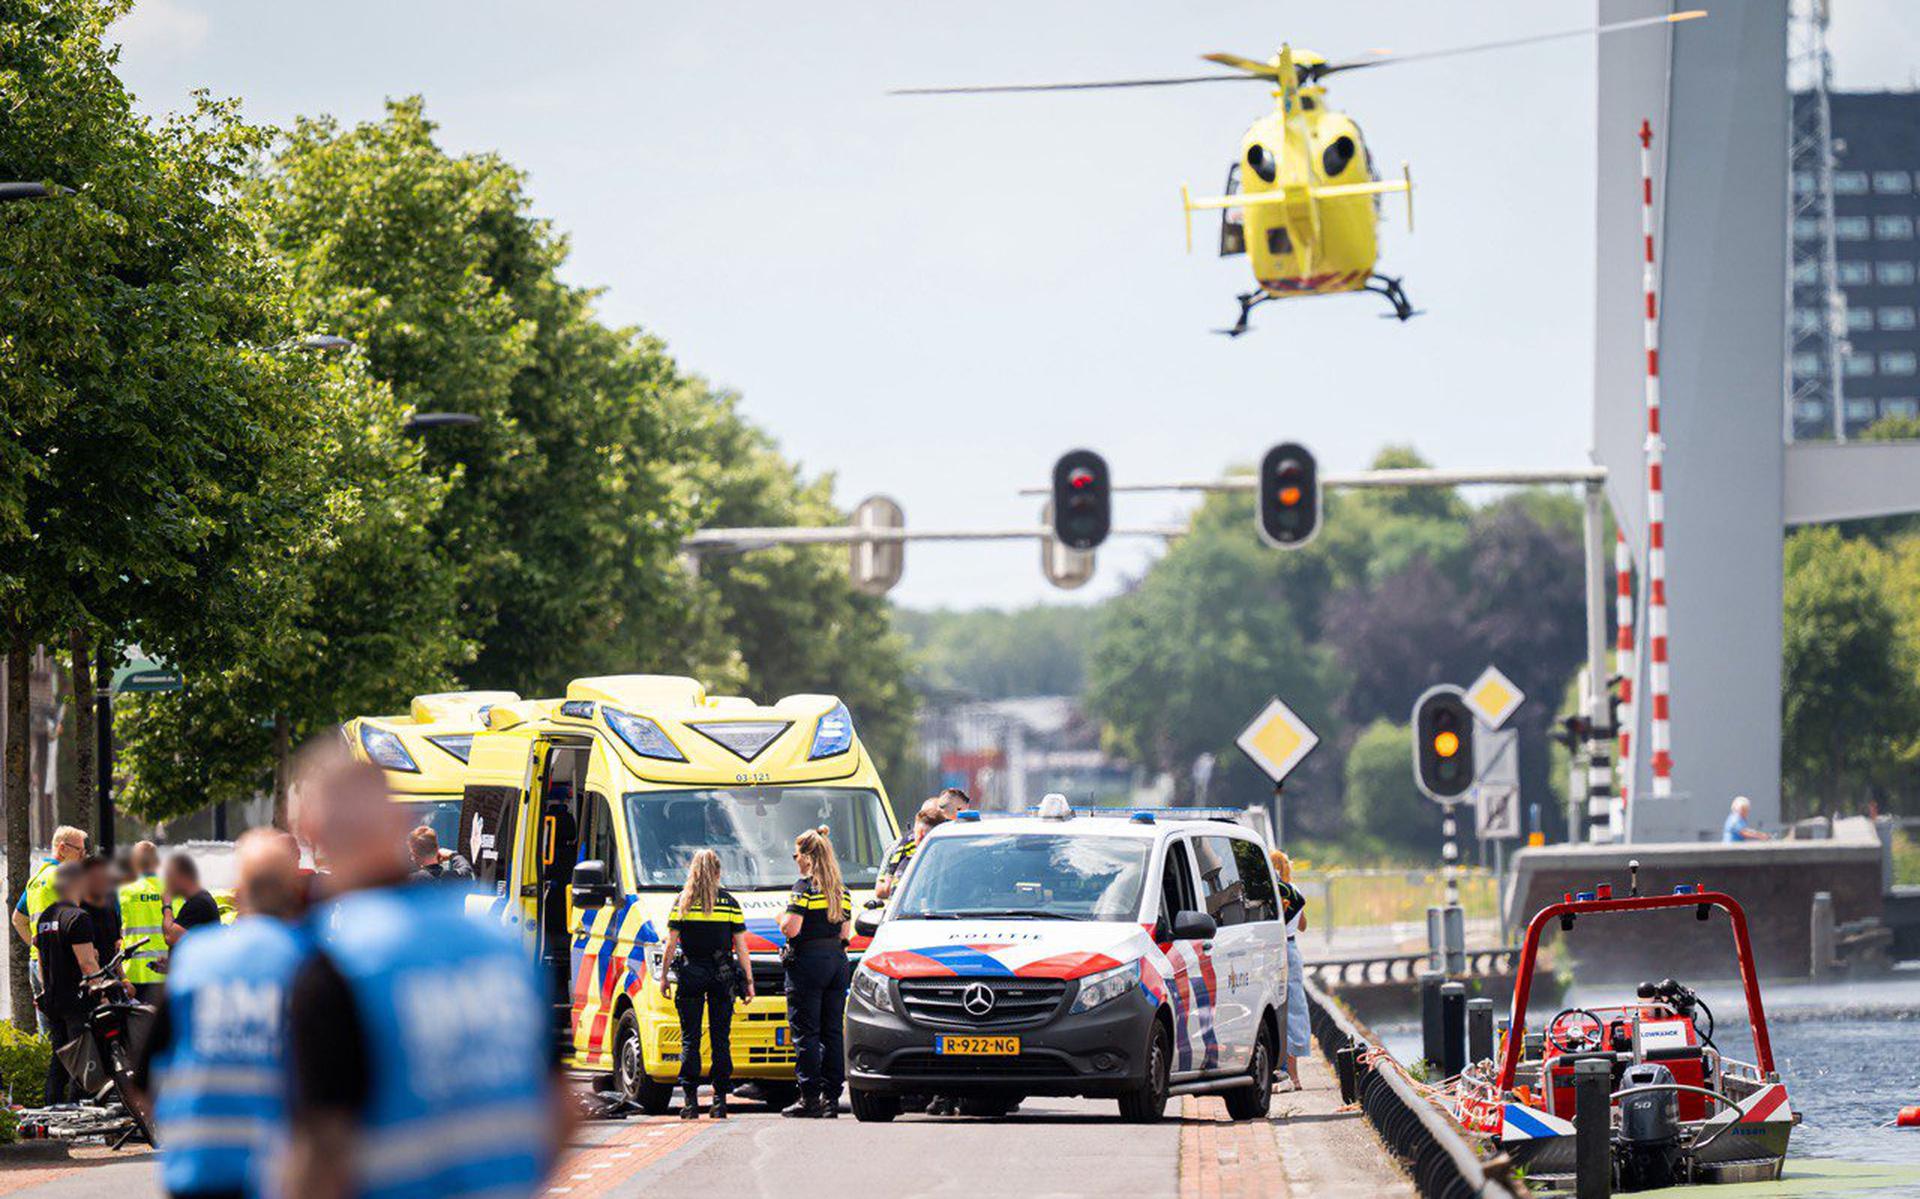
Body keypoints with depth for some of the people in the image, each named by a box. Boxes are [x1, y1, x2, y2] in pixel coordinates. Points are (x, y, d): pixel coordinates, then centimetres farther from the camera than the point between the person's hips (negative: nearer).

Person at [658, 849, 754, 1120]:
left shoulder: (682, 902, 0)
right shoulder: (729, 902, 1)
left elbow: (670, 945, -1)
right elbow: (741, 947, 2)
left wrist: (664, 976, 8)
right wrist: (748, 980, 8)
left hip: (690, 975, -1)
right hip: (722, 975, 1)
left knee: (689, 1039, 3)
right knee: (721, 1038, 5)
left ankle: (690, 1100, -3)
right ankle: (720, 1099, 0)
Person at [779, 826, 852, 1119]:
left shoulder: (805, 887, -10)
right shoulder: (841, 891, 12)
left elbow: (791, 928, -17)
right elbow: (845, 932, 14)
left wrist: (781, 918, 3)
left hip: (808, 963, -7)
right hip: (838, 961, 7)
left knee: (805, 1032, -4)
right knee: (833, 1031, 9)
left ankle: (809, 1097, -7)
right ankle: (831, 1097, 9)